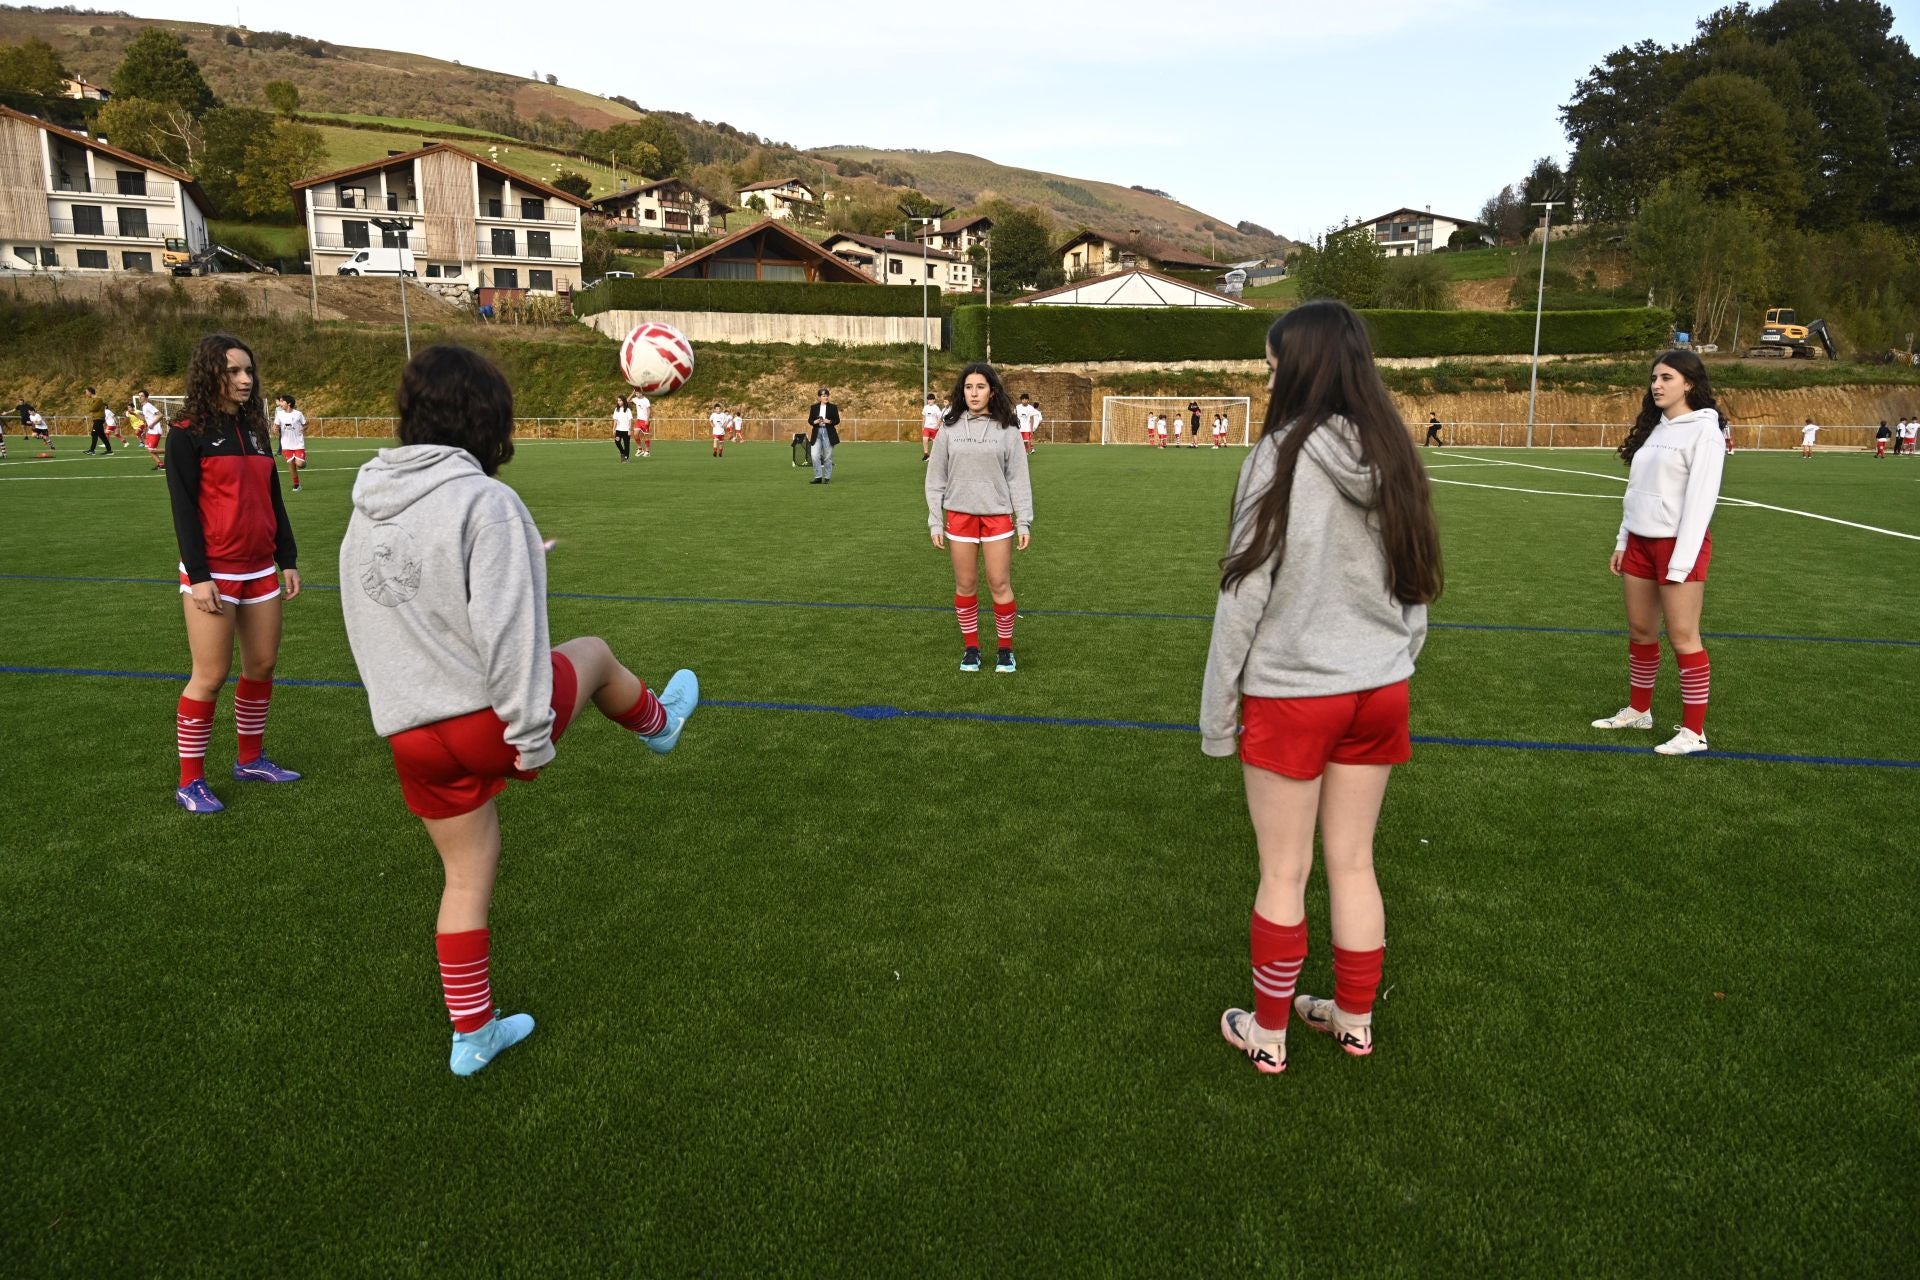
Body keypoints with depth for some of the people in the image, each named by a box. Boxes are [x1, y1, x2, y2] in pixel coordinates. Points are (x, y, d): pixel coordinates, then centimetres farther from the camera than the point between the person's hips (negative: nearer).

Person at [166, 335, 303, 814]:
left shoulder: (255, 430, 12)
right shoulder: (187, 435, -7)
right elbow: (184, 510, -11)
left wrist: (288, 560, 11)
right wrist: (198, 576, -16)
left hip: (260, 571, 6)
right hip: (213, 573, -6)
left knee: (262, 665, 11)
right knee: (211, 675, -3)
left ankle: (251, 759, 27)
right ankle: (190, 782, 9)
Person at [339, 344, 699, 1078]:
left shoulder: (365, 514, 9)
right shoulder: (483, 500, -15)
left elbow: (371, 625, 16)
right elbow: (506, 629, -20)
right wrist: (532, 732, -15)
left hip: (408, 736, 6)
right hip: (487, 719, -6)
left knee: (466, 874, 21)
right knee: (592, 654, 25)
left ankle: (473, 1034, 31)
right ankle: (657, 724, 54)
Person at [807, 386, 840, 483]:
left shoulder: (833, 407, 1)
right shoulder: (814, 407, 7)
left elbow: (837, 420, -1)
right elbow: (810, 420, 7)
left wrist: (829, 421, -18)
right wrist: (815, 422, -14)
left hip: (828, 433, -1)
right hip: (817, 433, 1)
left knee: (827, 456, 4)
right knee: (815, 455, -9)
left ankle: (827, 477, 13)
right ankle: (818, 477, -2)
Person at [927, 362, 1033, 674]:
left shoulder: (1007, 429, 0)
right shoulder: (949, 428, 3)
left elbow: (1018, 478, 1)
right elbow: (936, 478, 6)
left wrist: (1024, 522, -3)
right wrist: (935, 521, 1)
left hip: (998, 516, -1)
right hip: (959, 516, 1)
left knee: (1000, 585, 1)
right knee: (965, 585, 7)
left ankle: (1006, 649, 16)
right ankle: (970, 648, 20)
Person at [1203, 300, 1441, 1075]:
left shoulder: (1282, 455, -14)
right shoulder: (1394, 459, 3)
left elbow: (1245, 591, -13)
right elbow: (1416, 585, 9)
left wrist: (1217, 713, -6)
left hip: (1291, 696, -5)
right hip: (1377, 692, 5)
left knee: (1284, 874, 8)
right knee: (1353, 864, 18)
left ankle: (1269, 1034, 24)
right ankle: (1354, 1020, 33)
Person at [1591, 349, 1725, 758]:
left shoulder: (1703, 432, -11)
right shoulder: (1654, 428, 13)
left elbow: (1700, 501, -15)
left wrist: (1681, 561, -19)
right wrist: (1622, 541, 14)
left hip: (1679, 543, -7)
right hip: (1640, 541, 7)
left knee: (1682, 636, -4)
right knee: (1639, 629, 14)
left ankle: (1693, 731, 4)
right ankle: (1638, 710, 28)